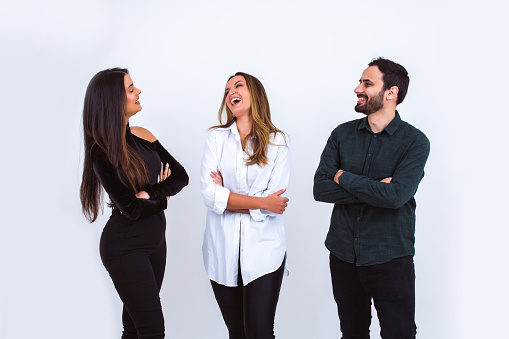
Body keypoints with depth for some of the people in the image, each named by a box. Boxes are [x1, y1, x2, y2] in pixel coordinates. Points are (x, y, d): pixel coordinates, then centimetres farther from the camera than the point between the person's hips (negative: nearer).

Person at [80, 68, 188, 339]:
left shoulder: (142, 136, 4)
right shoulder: (102, 152, -15)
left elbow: (180, 176, 1)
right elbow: (132, 208, -19)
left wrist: (150, 193, -13)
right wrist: (163, 198, -3)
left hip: (154, 239, 7)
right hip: (125, 247, -7)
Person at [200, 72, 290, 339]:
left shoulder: (277, 142, 2)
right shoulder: (216, 137, 5)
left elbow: (274, 203, -7)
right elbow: (209, 194, -8)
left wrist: (227, 196, -5)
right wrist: (260, 202, -9)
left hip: (262, 249, -1)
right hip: (223, 249, 2)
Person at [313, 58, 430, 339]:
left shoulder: (415, 142, -9)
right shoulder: (342, 134, 3)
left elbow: (395, 196, -24)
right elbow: (319, 189, -6)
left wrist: (343, 177, -11)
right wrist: (373, 190, -16)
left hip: (390, 259, -4)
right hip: (343, 255, 4)